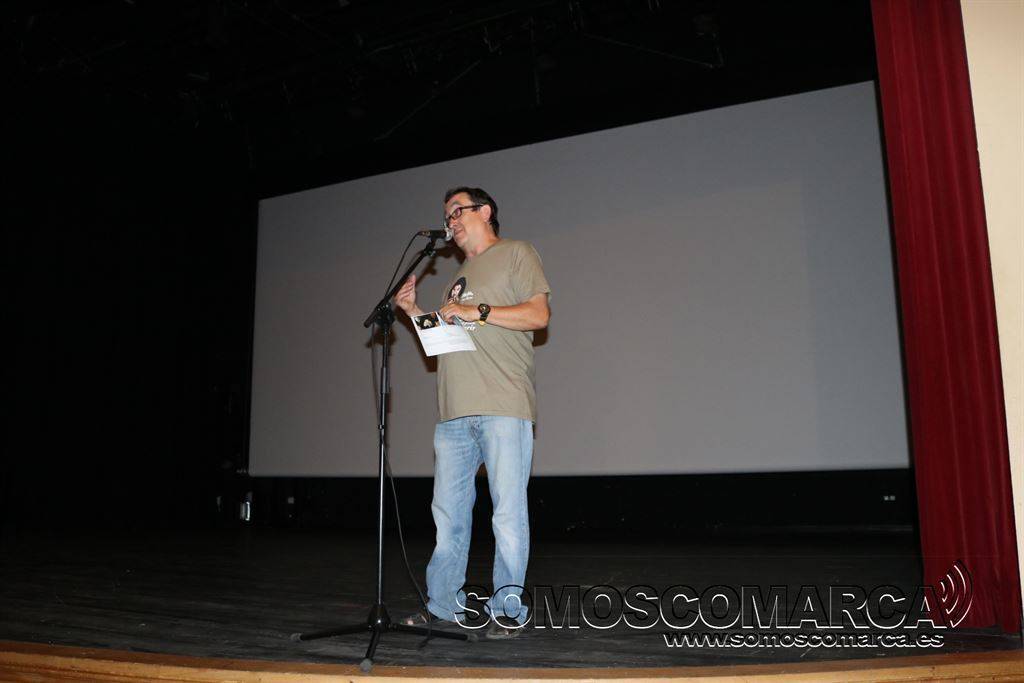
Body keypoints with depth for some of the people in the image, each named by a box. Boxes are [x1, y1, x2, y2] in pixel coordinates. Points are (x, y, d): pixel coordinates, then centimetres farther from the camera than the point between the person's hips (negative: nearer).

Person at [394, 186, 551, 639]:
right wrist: (414, 312, 16)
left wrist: (477, 311, -9)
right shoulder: (459, 277, 27)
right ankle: (444, 606, 15)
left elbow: (538, 315, -5)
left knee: (508, 514, -4)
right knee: (448, 515, 7)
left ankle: (507, 610, 6)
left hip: (504, 409, -6)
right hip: (453, 413, 7)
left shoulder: (516, 254, 8)